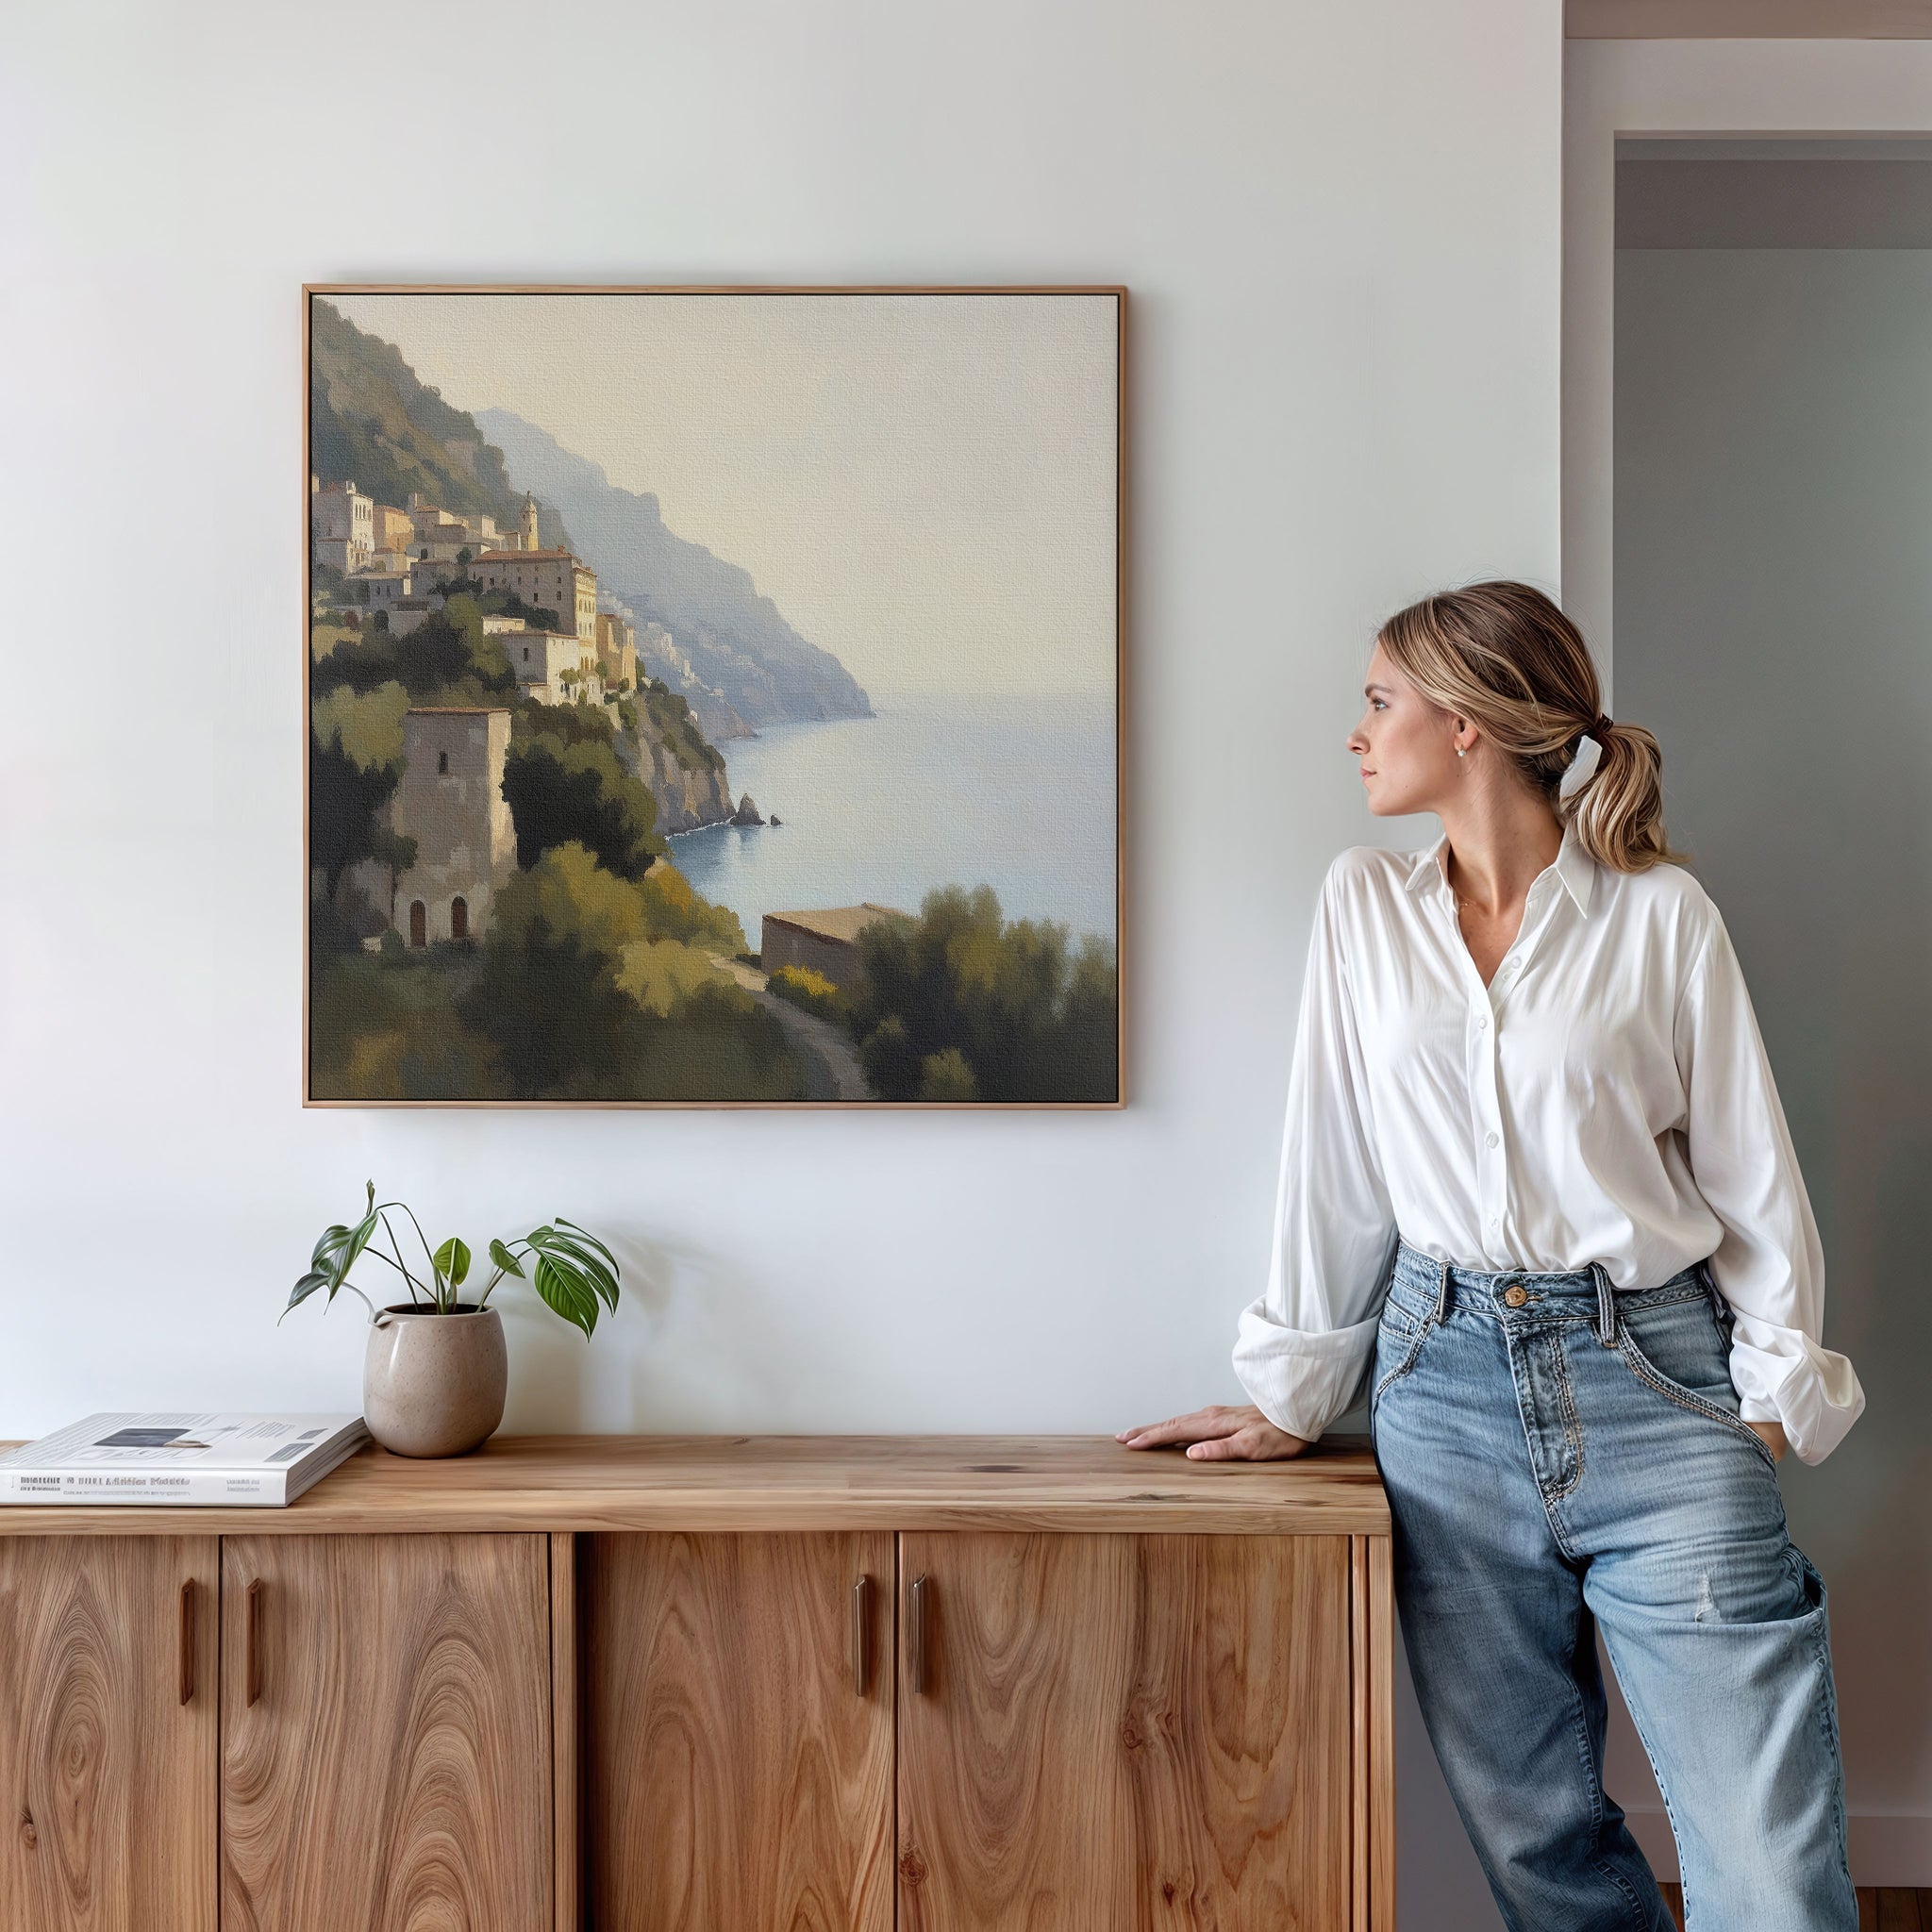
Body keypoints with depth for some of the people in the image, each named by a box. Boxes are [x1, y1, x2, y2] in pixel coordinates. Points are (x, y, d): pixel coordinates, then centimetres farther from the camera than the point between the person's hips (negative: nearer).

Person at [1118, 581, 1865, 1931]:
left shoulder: (1660, 912, 0)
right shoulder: (1364, 905, 8)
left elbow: (1749, 1167, 3)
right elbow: (1335, 1161, 9)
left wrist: (1777, 1389, -3)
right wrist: (1295, 1395, 10)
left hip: (1652, 1378, -2)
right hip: (1447, 1379, 3)